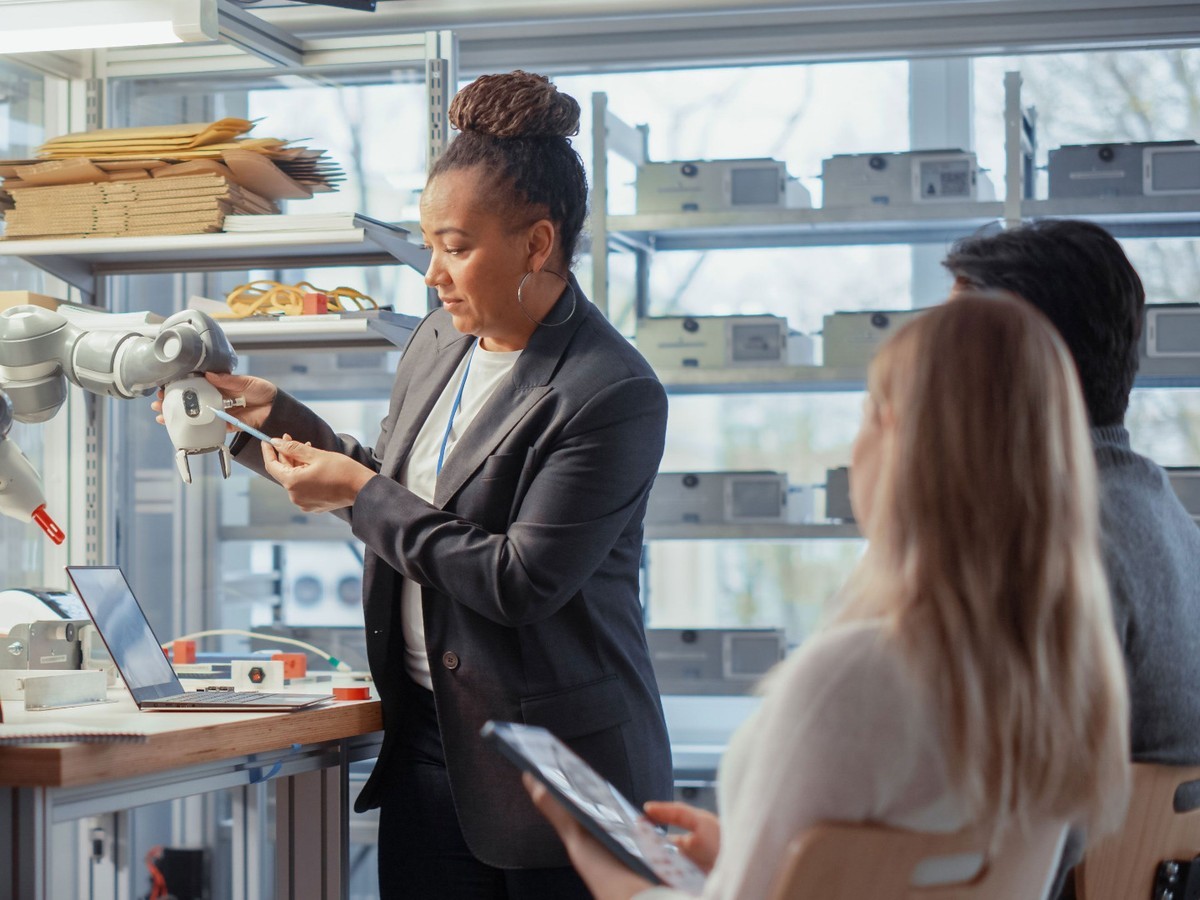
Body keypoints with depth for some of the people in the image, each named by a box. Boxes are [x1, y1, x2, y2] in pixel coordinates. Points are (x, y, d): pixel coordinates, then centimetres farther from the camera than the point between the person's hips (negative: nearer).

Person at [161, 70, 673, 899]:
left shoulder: (614, 395, -18)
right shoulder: (439, 341, 8)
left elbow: (519, 583, -21)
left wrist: (361, 496, -15)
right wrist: (276, 417, 11)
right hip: (427, 737, 7)